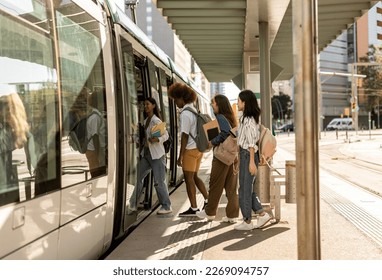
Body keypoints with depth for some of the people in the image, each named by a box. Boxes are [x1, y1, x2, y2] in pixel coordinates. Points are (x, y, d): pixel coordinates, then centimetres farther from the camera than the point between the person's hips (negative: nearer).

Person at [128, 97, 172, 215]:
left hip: (156, 154, -8)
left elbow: (166, 135, -16)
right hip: (146, 153, 8)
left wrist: (157, 139, -32)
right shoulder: (145, 121, 13)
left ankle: (167, 206, 6)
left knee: (159, 181, -5)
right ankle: (133, 205, 15)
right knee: (138, 178, 7)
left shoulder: (156, 121, -10)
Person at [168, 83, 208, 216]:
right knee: (194, 176, 19)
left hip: (190, 149, -9)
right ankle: (207, 199, 20)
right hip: (198, 147, 9)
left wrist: (180, 155, -14)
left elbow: (185, 136, -18)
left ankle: (193, 208, 6)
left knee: (189, 178, 0)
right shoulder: (194, 110, 12)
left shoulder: (185, 114, -16)